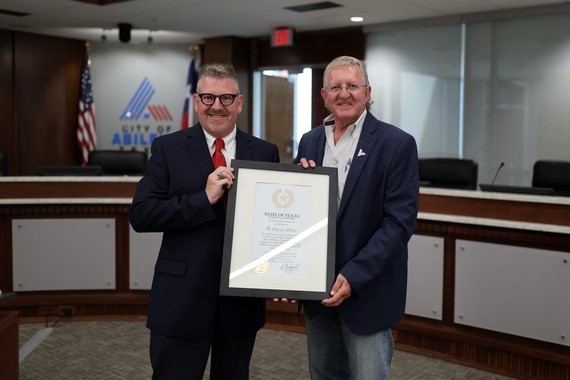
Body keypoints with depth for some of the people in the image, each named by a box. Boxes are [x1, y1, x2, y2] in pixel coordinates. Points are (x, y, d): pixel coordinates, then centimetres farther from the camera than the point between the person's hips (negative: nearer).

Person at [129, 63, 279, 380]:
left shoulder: (265, 153, 4)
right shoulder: (168, 148, -1)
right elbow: (140, 215, -10)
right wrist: (204, 198, -19)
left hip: (242, 301, 2)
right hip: (182, 299, -2)